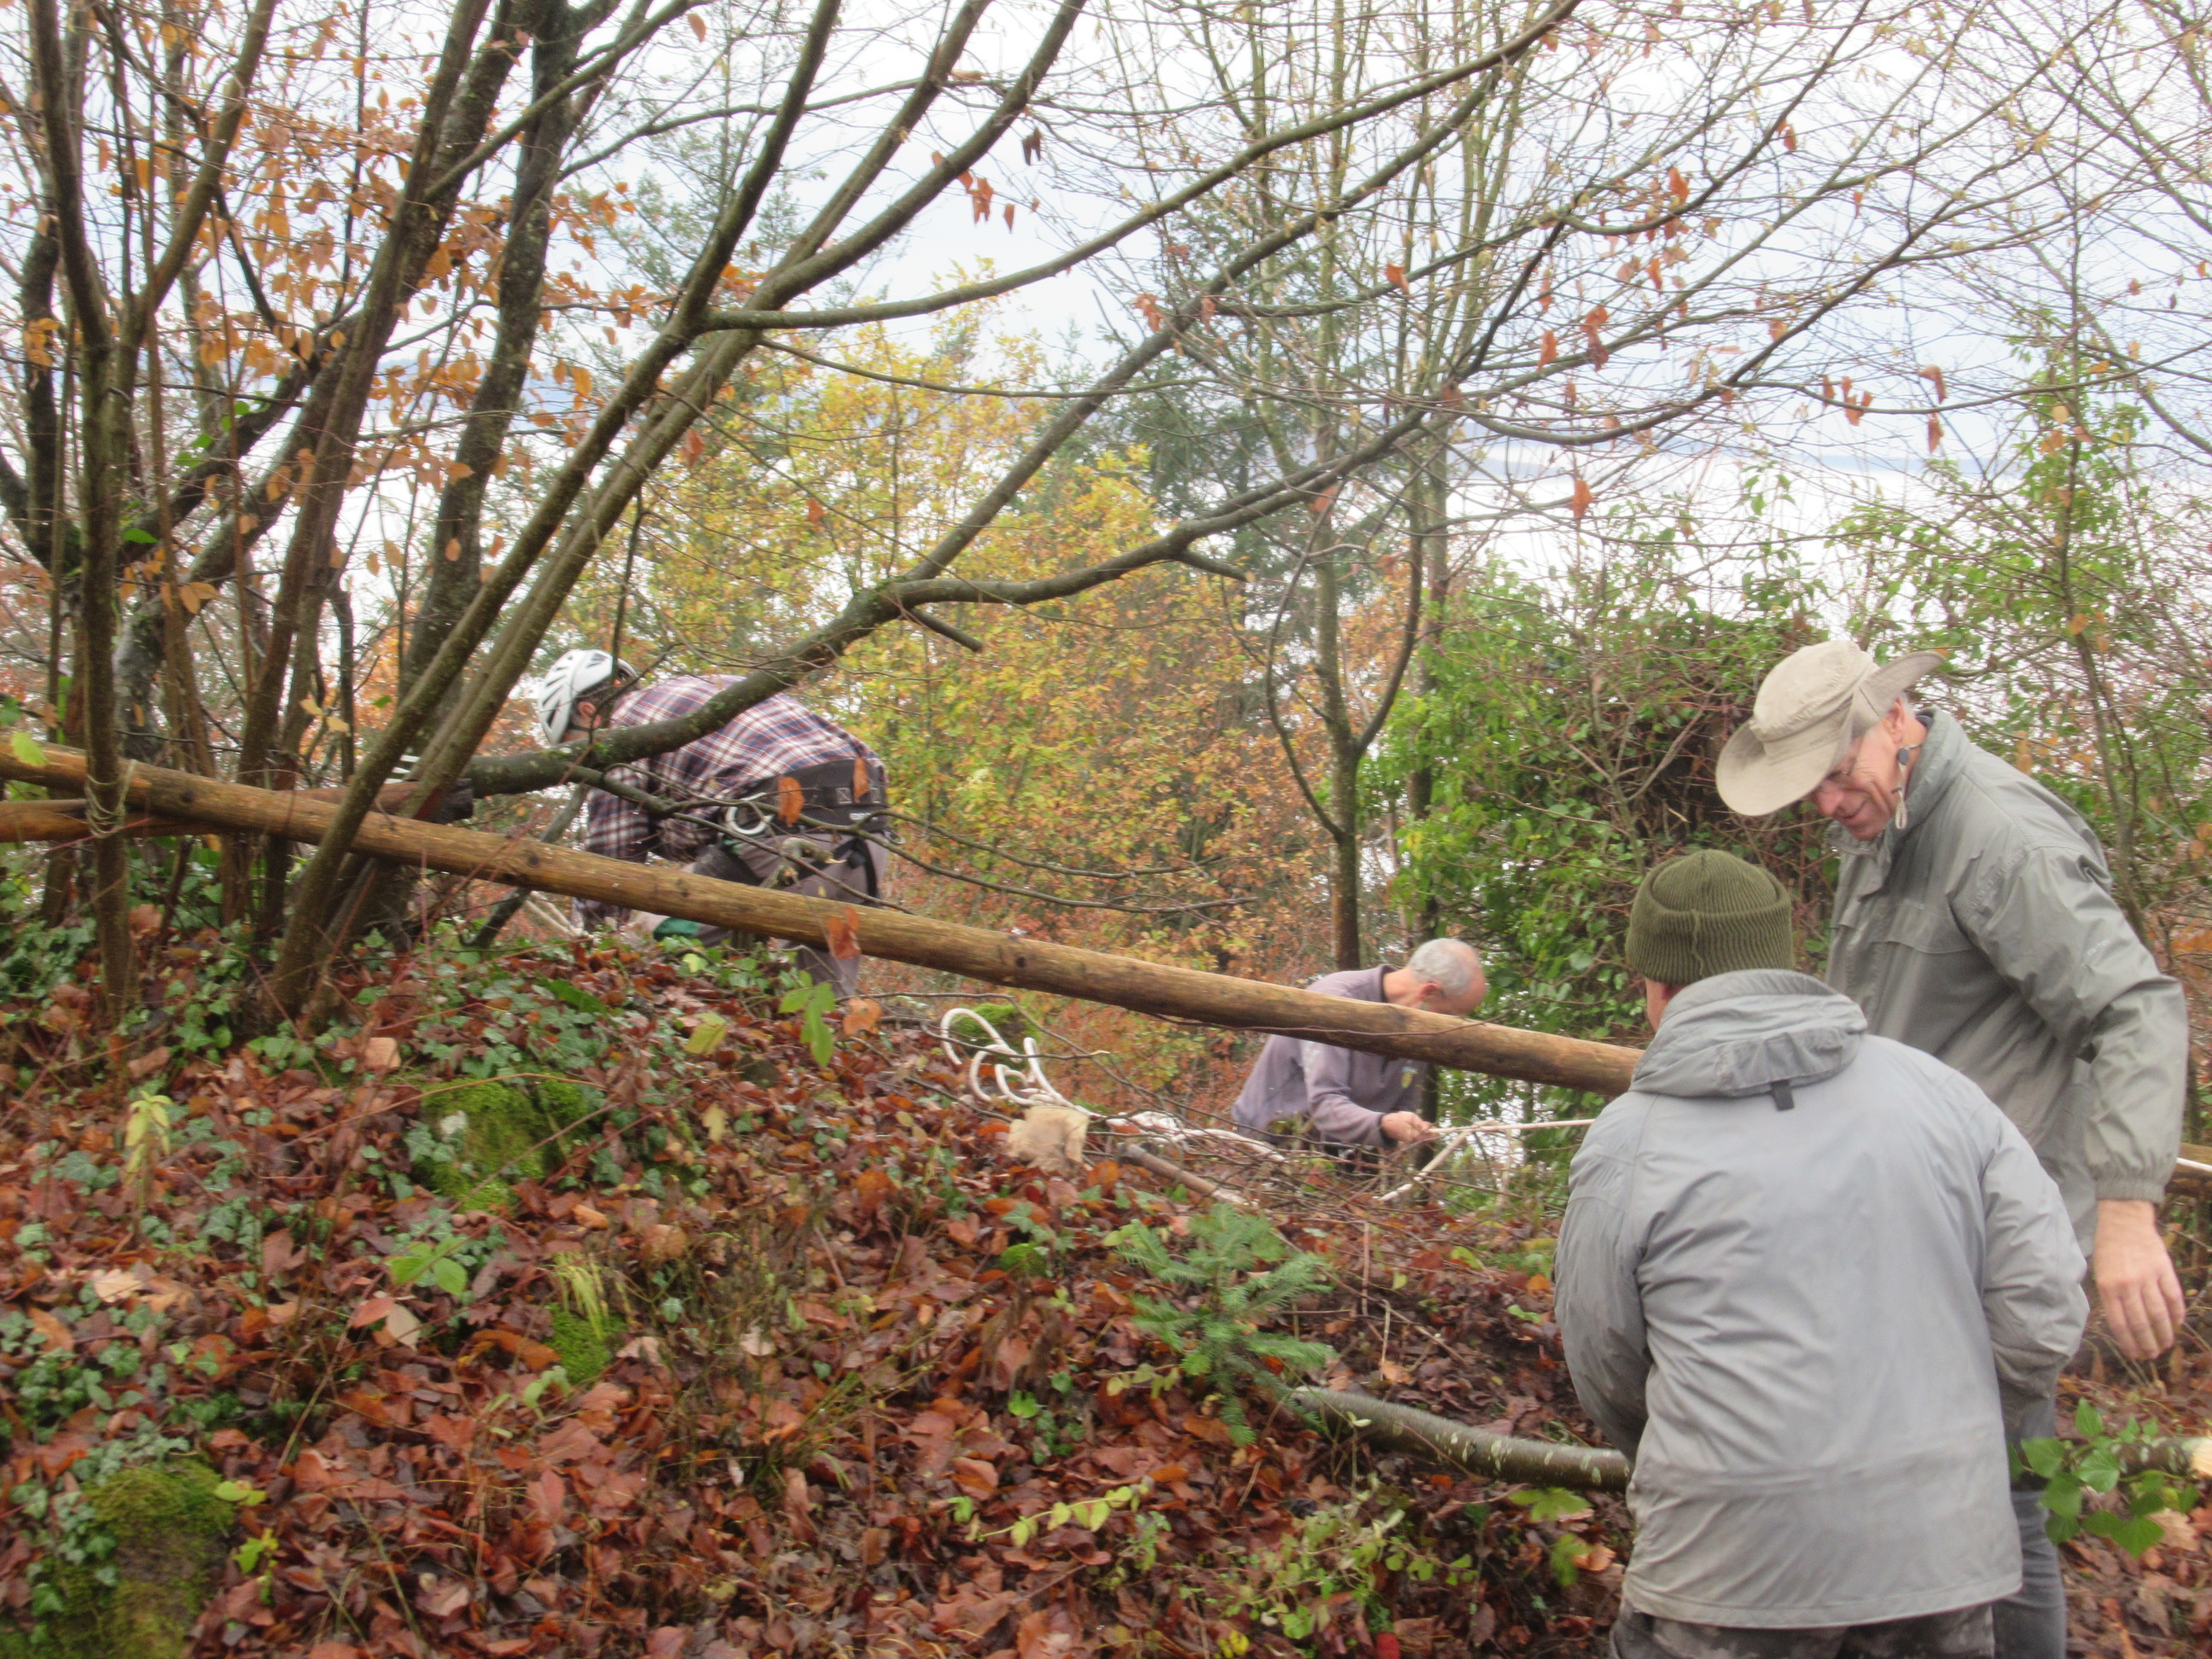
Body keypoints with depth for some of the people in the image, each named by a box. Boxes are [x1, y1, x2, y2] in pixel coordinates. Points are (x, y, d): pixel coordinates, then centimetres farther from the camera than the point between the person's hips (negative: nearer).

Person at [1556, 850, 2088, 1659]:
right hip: (1943, 1556, 4)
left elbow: (1606, 1374, 6)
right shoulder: (1938, 1089, 5)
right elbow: (2043, 1313, 3)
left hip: (1737, 1563, -3)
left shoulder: (1627, 1141, -3)